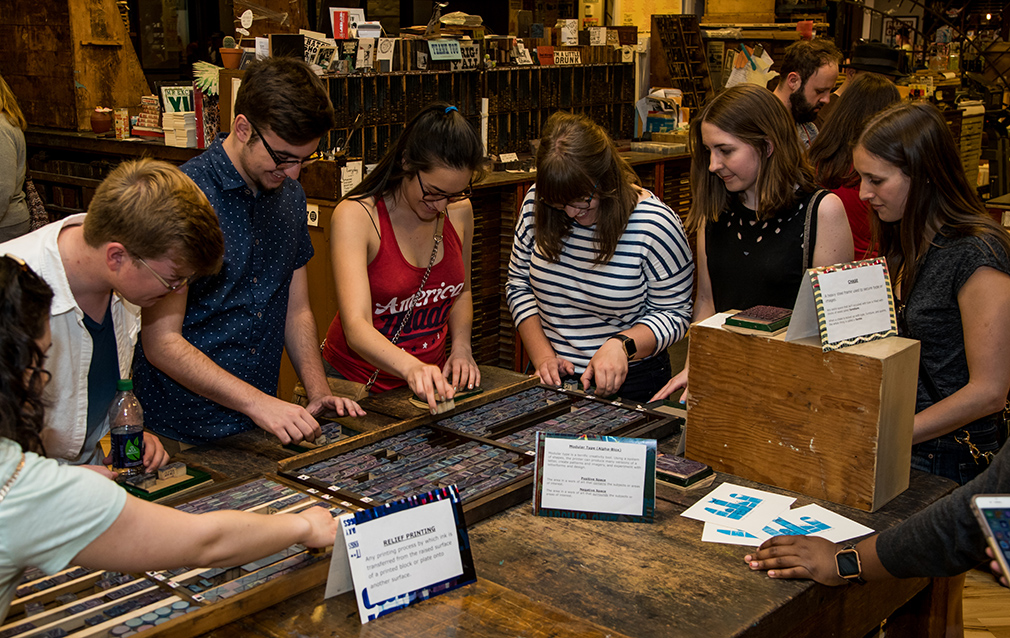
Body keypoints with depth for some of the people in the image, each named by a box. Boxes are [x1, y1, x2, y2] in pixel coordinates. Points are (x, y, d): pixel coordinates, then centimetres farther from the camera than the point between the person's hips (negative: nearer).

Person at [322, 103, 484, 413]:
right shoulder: (355, 216, -17)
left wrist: (461, 347, 1)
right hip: (358, 385, -4)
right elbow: (356, 327, -28)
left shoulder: (459, 211, 1)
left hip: (429, 380, 4)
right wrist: (411, 368, -45)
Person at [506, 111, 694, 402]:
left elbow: (674, 313, -4)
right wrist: (542, 356, -5)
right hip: (553, 378, 3)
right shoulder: (537, 203, -2)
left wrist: (621, 345, -22)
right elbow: (519, 284, 8)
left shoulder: (654, 225, -13)